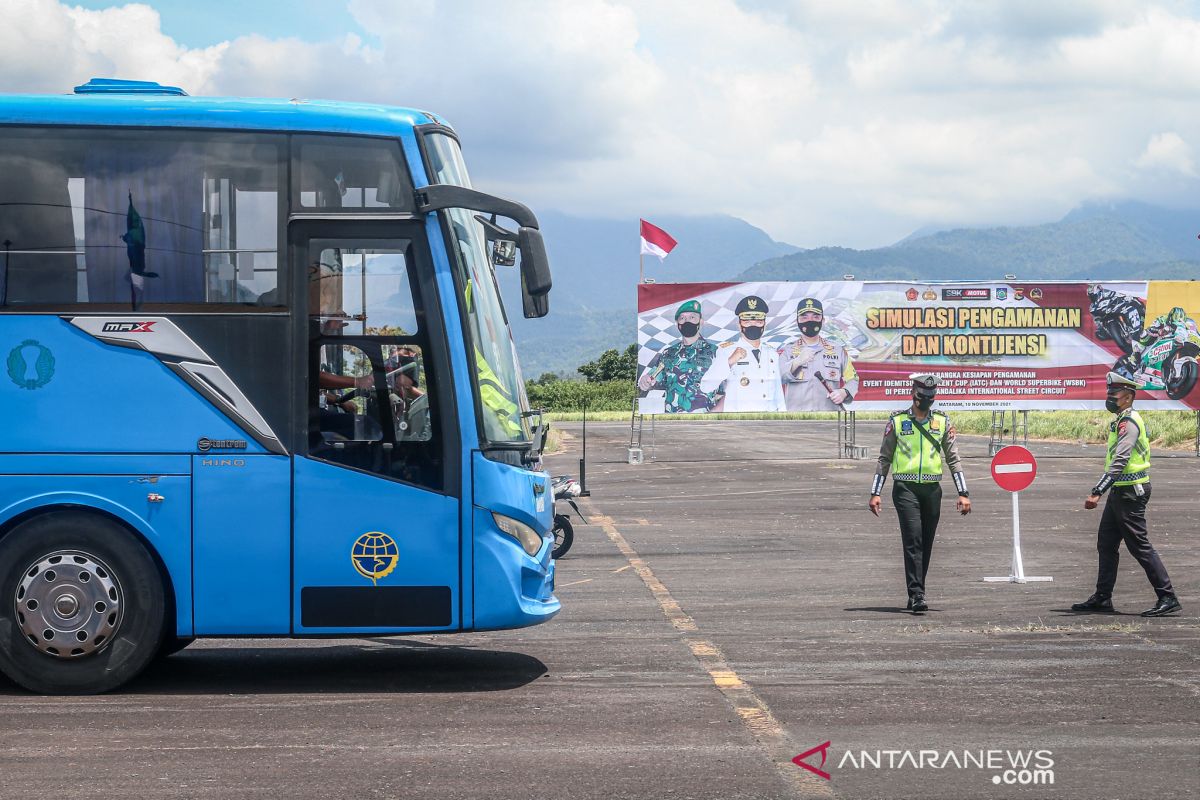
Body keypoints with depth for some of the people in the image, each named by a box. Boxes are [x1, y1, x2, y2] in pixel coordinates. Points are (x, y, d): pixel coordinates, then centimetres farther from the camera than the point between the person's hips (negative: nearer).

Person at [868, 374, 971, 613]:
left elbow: (953, 459, 11)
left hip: (932, 489, 3)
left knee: (926, 544, 7)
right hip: (905, 488, -3)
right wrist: (875, 493, 3)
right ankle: (916, 595, -18)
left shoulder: (942, 421, 10)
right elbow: (884, 458, 9)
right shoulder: (897, 421, 5)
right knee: (913, 540, -14)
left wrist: (963, 493, 3)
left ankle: (916, 595, 18)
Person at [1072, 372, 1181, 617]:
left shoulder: (1128, 422, -17)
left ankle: (1167, 598, -5)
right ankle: (1102, 598, 18)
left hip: (1130, 493, -10)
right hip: (1119, 492, 10)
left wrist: (1097, 493, -31)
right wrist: (1102, 492, 20)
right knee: (1106, 544, 12)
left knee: (1140, 546, -8)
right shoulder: (1120, 421, 16)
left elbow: (1119, 463, -26)